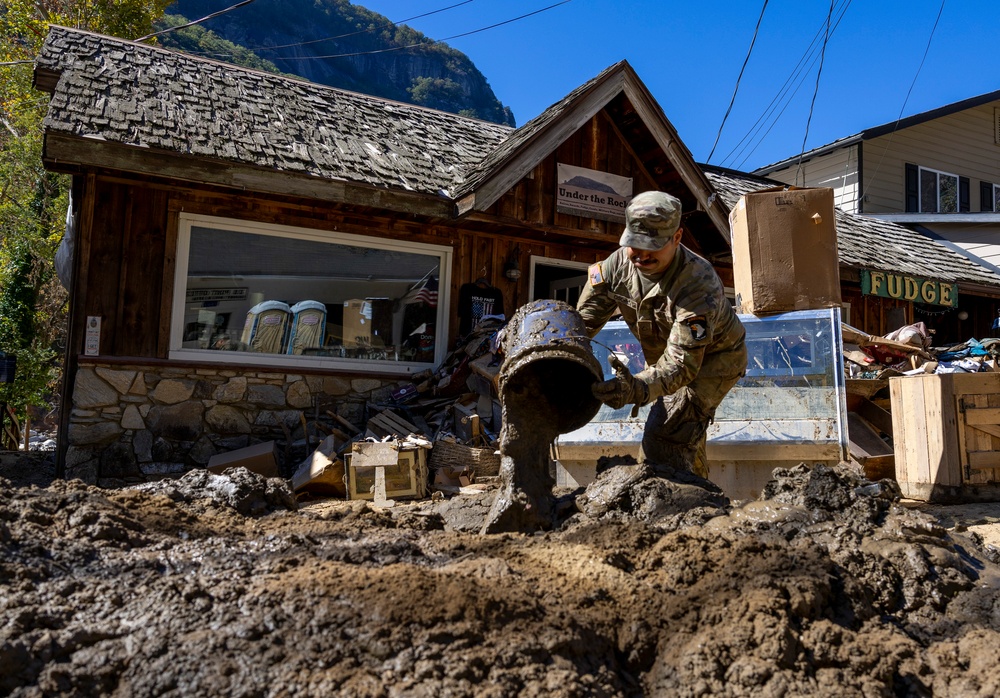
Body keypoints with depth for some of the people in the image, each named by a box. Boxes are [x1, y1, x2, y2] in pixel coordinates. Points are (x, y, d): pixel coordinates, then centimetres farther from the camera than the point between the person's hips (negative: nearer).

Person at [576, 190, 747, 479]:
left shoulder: (698, 284, -40)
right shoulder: (619, 263, -22)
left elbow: (683, 364, -47)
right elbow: (584, 319, -16)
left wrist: (637, 389, -65)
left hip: (713, 357, -7)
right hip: (663, 354, 7)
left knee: (667, 435, -22)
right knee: (684, 435, 22)